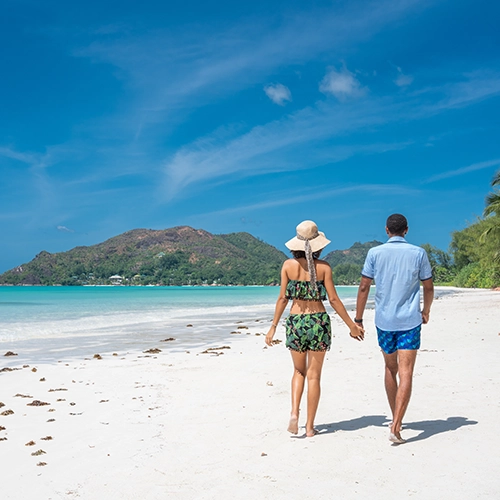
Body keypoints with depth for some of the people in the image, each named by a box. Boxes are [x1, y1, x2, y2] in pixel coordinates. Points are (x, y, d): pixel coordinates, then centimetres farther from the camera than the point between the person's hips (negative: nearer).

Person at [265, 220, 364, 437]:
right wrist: (352, 325, 3)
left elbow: (283, 298, -1)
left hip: (295, 322, 1)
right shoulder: (323, 267, -5)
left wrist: (273, 327, 7)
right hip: (319, 321, -1)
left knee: (299, 371, 20)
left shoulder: (288, 265, -2)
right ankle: (310, 426, 12)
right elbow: (334, 300, -5)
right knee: (313, 375, 7)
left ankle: (294, 412, 0)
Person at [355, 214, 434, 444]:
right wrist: (426, 310, 25)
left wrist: (358, 319, 6)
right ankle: (396, 427, -16)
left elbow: (364, 287, -2)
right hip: (409, 321, -2)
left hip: (384, 321, 2)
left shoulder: (375, 253, -1)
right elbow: (428, 287, 7)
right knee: (405, 373, -5)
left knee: (391, 369, 19)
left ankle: (395, 420, 32)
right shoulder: (418, 253, -1)